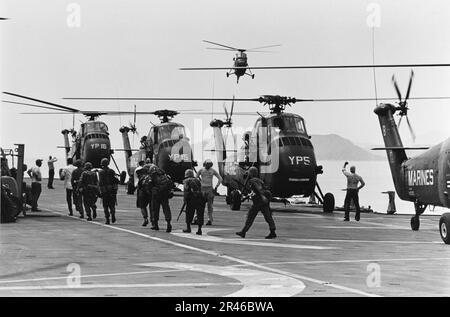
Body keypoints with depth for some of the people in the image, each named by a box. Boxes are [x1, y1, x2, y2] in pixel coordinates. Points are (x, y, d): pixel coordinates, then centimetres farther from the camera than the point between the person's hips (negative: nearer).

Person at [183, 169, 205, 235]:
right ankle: (199, 229, 1)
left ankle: (188, 228, 21)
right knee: (200, 214, 5)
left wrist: (185, 200, -3)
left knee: (189, 213, 13)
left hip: (191, 198, -3)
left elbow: (186, 190, -5)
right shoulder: (197, 180, 23)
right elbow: (200, 189, 19)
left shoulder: (186, 181, 10)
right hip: (200, 198, 3)